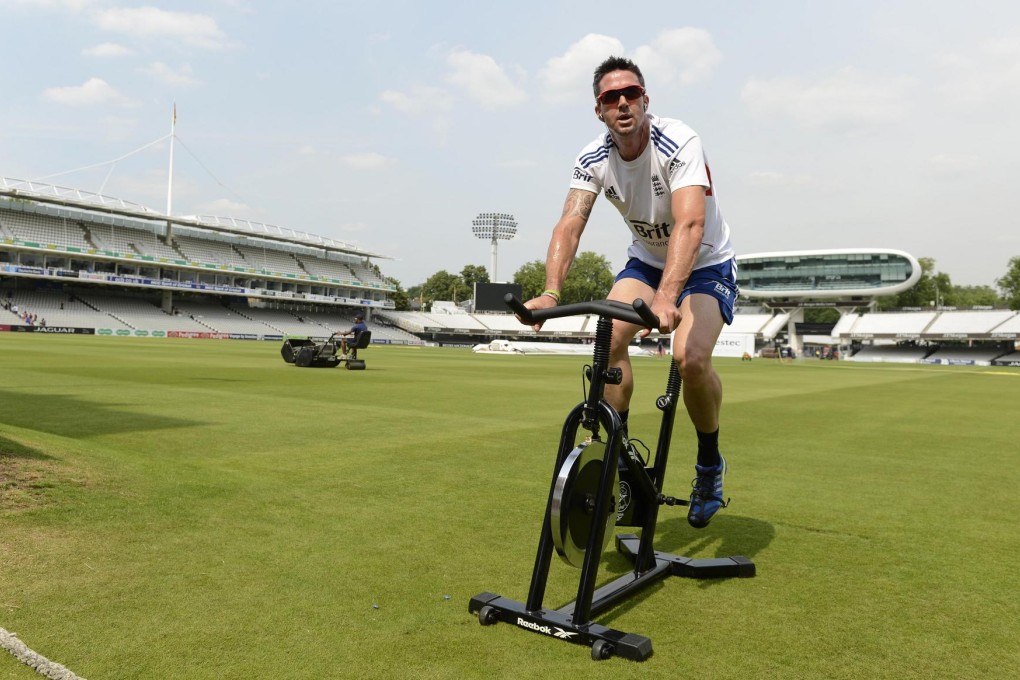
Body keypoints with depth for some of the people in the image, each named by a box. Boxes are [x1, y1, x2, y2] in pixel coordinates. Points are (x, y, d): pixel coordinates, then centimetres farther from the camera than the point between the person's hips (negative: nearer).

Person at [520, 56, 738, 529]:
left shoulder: (679, 143, -27)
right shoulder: (593, 160, -13)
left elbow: (690, 224, -42)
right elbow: (569, 225, -24)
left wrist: (666, 296, -56)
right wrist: (550, 292, -41)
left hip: (706, 265, -4)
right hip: (645, 260, 4)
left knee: (690, 358, -27)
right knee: (609, 339, -22)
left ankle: (710, 463, 2)